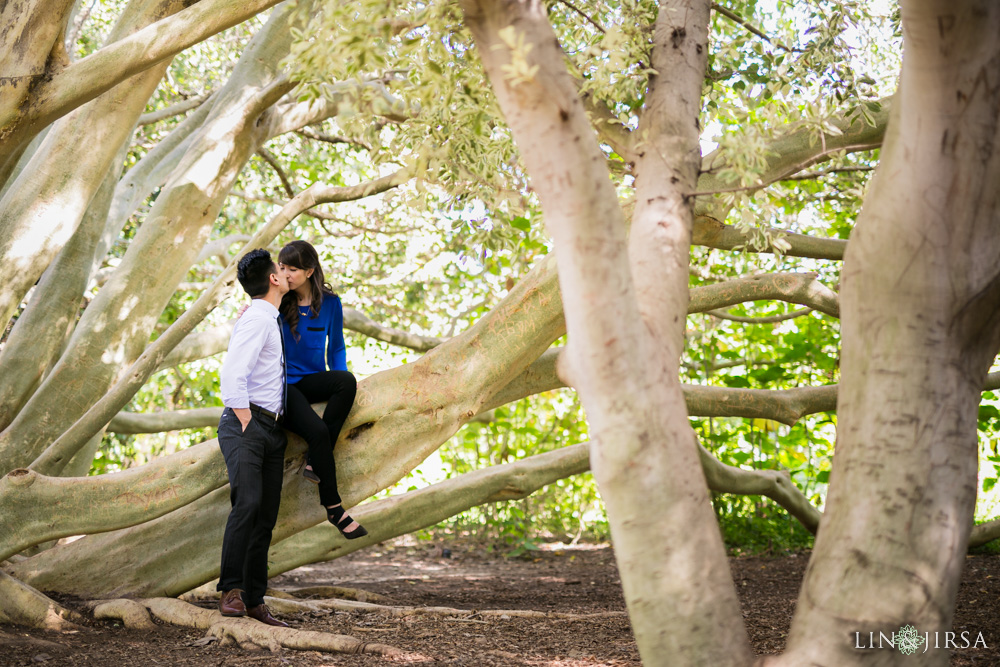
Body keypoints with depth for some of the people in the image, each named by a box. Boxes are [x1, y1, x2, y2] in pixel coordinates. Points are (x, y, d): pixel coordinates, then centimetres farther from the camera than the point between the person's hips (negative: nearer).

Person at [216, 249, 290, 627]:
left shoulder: (272, 321, 23)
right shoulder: (257, 318, -8)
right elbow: (232, 375, -18)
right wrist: (246, 425, -16)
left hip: (272, 429, 9)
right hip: (245, 424, -9)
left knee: (266, 516, 3)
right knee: (248, 501, -24)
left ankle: (255, 601, 5)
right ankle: (231, 590, -24)